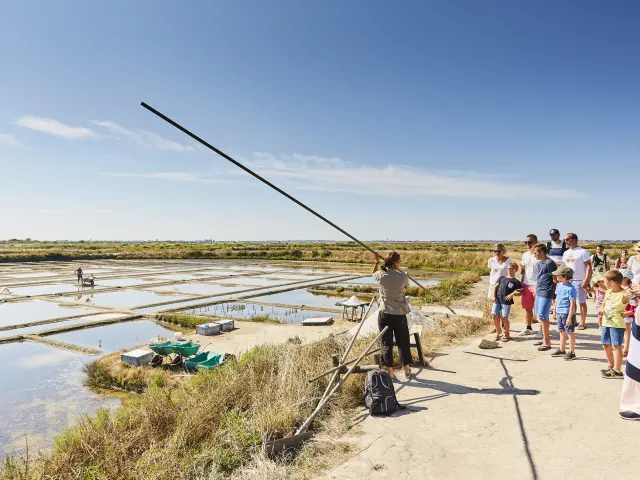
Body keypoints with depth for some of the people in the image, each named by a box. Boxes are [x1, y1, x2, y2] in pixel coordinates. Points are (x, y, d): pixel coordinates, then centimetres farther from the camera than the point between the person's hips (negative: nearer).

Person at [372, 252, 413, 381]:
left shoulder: (381, 276, -7)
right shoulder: (403, 277, -12)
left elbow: (373, 273, 16)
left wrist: (377, 262, 21)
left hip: (385, 314, 1)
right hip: (400, 314, -1)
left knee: (387, 344, 8)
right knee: (403, 343, 15)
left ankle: (390, 373, 12)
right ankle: (407, 371, 28)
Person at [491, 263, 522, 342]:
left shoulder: (516, 281, 7)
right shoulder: (501, 278, 19)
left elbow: (520, 292, 2)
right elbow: (496, 287, 14)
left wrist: (512, 294, -15)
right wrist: (494, 296, 1)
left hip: (506, 301, -4)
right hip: (497, 300, 4)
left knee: (504, 318, -5)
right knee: (494, 315, -2)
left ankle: (507, 334, 14)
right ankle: (498, 331, 21)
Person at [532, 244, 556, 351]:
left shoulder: (549, 263, -13)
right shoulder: (539, 263, 12)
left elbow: (555, 279, -11)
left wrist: (554, 295, -9)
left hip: (546, 294, -9)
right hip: (539, 293, 9)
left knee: (542, 317, -7)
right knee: (539, 316, 14)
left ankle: (547, 342, 2)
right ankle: (545, 339, 26)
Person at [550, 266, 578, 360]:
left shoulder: (571, 288, -18)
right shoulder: (559, 285, 7)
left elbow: (572, 304, -18)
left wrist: (569, 317, -19)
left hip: (568, 313, -8)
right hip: (559, 313, 8)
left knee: (570, 332, 3)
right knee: (562, 331, 18)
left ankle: (572, 353, 14)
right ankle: (562, 350, 31)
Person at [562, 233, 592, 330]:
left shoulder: (583, 252, -7)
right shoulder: (566, 253, 12)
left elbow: (589, 266, -10)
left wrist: (586, 280, -18)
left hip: (579, 281, -6)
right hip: (568, 280, 6)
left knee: (582, 302, 2)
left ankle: (583, 322, 9)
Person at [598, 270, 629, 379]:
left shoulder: (624, 295, -17)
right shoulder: (608, 292, 5)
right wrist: (600, 312, 1)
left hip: (617, 324, -8)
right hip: (606, 322, 8)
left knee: (616, 346, -4)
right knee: (606, 345, 15)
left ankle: (617, 370, 4)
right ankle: (611, 366, 31)